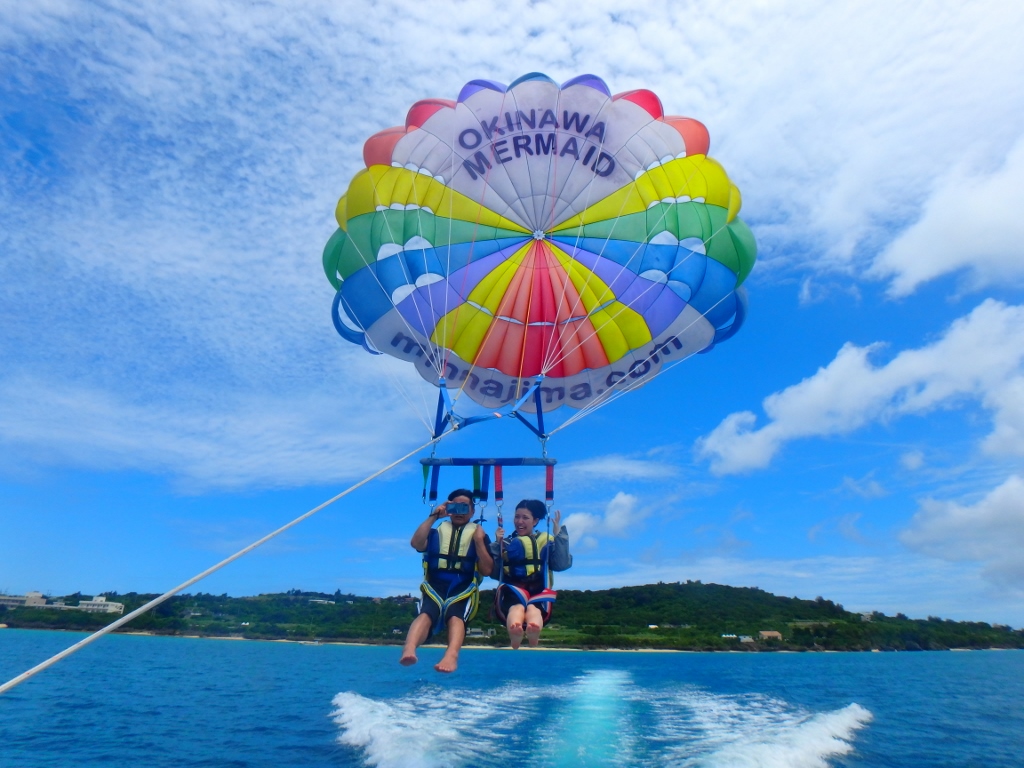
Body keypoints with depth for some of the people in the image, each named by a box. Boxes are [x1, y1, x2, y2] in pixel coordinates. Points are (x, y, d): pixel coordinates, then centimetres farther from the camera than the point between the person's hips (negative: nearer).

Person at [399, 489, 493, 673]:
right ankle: (408, 650, -56)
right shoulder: (437, 531, 19)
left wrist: (479, 541, -5)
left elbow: (487, 570, 6)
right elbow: (416, 543, -4)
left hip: (464, 589, 0)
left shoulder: (478, 534, 17)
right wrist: (433, 516, -3)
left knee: (455, 615, -34)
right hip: (434, 587, 1)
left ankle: (451, 656, -58)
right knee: (425, 613, -33)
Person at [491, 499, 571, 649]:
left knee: (533, 607, -39)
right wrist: (497, 544, 1)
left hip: (538, 591, 0)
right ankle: (514, 636, -71)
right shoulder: (505, 543, 22)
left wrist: (559, 534, -1)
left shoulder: (546, 541, 20)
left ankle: (534, 629, -72)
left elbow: (562, 564, 0)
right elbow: (494, 573, 8)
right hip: (512, 591, 0)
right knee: (516, 606, -40)